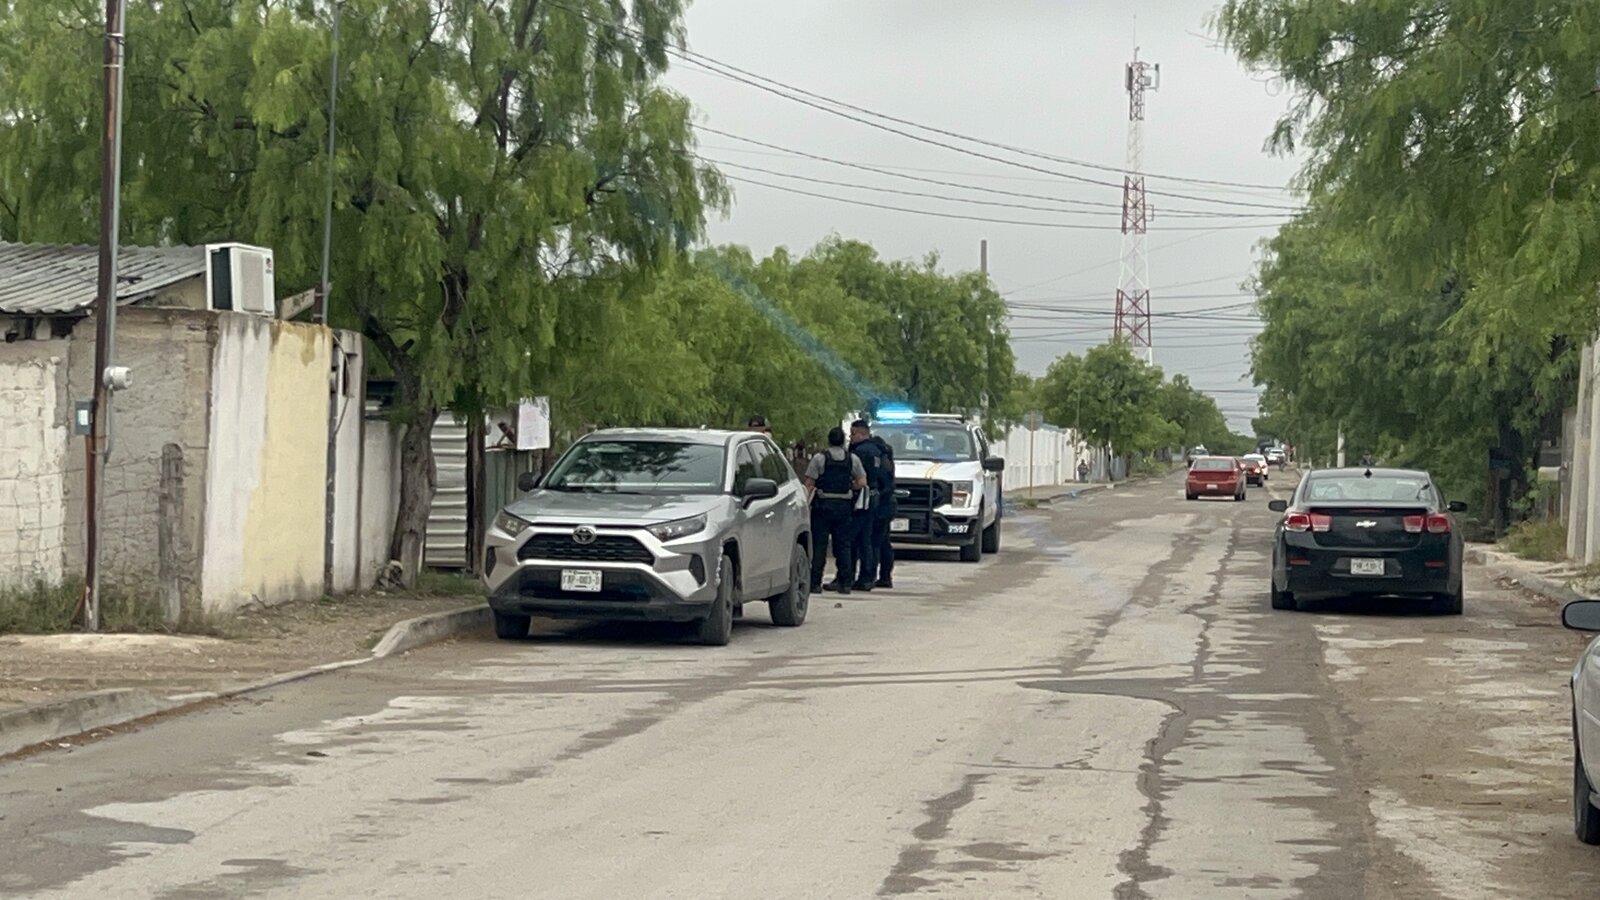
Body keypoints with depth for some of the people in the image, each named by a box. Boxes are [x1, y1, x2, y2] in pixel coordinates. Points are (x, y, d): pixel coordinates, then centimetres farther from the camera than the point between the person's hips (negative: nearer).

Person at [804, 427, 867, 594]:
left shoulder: (819, 458, -3)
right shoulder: (853, 459, 6)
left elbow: (809, 485, -6)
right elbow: (862, 483, 2)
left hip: (823, 505, -3)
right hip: (844, 505, 3)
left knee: (819, 544, -1)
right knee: (843, 545, 8)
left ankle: (815, 582, -4)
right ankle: (845, 582, 7)